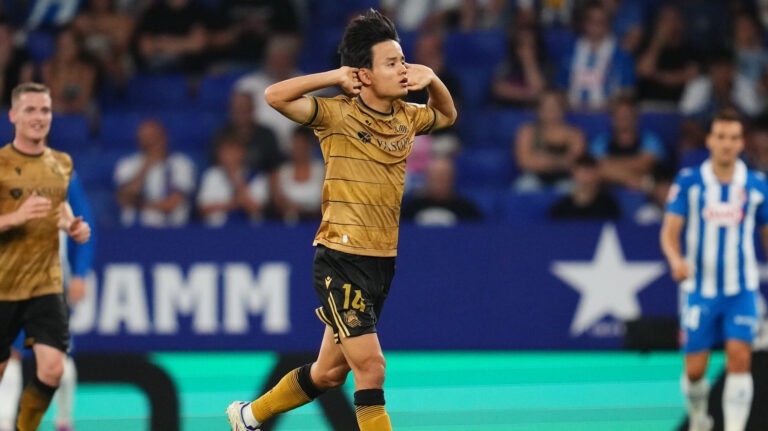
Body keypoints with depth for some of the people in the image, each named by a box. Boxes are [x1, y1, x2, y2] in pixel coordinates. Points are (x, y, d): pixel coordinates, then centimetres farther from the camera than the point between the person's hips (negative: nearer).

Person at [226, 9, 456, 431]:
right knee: (371, 367, -13)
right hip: (341, 259, -7)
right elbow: (275, 96, -23)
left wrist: (431, 80, 10)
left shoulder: (406, 117, 8)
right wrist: (335, 76, -20)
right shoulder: (339, 114, -11)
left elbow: (446, 115, 30)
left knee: (330, 372, 16)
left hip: (382, 262, 7)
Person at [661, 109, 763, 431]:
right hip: (700, 289, 0)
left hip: (741, 290, 0)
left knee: (739, 358, -17)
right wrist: (676, 260, -27)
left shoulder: (756, 185, 1)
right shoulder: (689, 182, -3)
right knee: (695, 370, 3)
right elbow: (670, 231, -7)